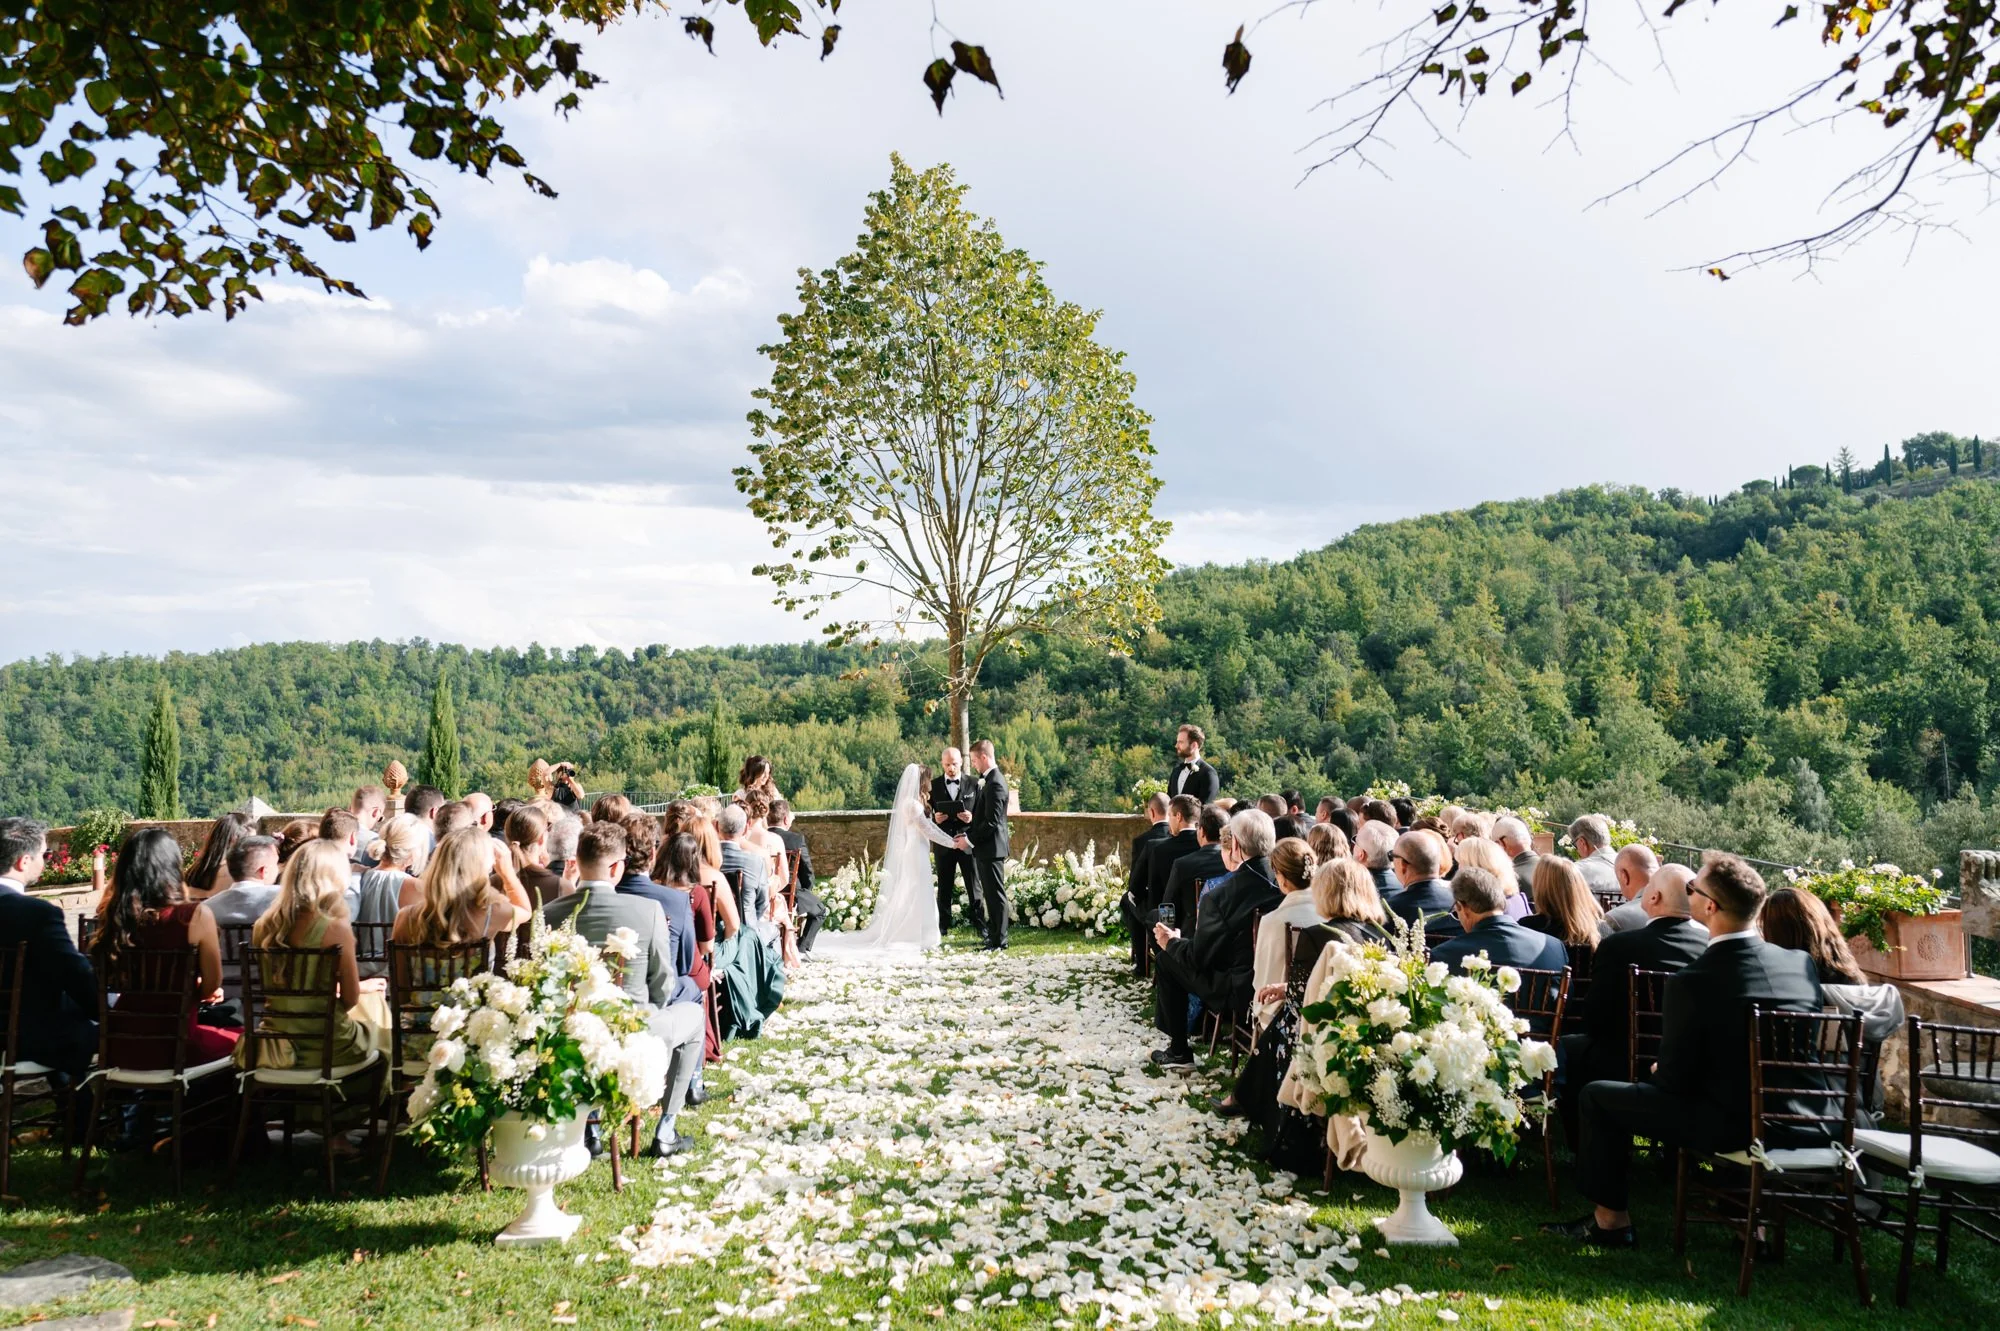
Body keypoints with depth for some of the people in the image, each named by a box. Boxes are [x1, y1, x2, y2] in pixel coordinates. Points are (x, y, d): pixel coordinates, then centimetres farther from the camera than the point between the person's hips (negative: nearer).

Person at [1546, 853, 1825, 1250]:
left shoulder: (1691, 983, -21)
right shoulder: (1803, 964, -4)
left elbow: (1675, 1079, -12)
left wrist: (1657, 1069, 12)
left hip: (1731, 1126, -6)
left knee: (1597, 1097, 9)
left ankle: (1610, 1220, 19)